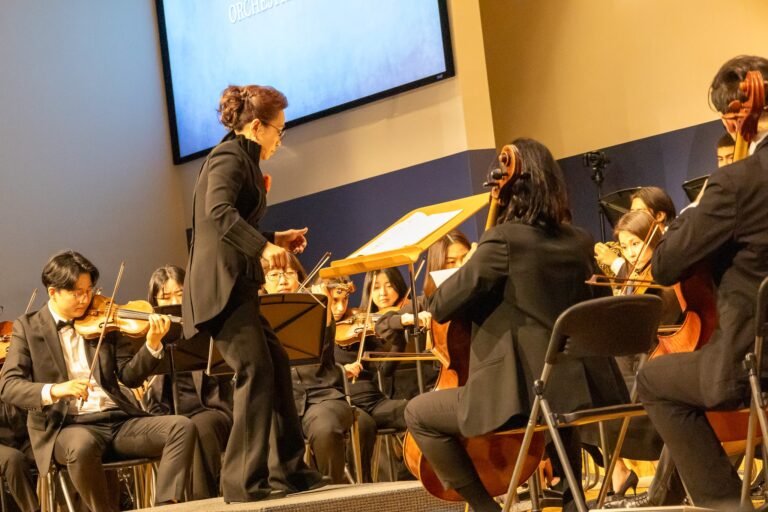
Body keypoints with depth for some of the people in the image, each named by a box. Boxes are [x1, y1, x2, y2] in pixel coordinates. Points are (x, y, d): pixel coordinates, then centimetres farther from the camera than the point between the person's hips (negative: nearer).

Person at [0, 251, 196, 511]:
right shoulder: (28, 327, 4)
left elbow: (130, 376, 7)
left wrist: (153, 344, -12)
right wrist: (54, 390, -26)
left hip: (117, 419, 4)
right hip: (65, 426, -4)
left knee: (182, 427, -18)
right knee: (82, 444, -39)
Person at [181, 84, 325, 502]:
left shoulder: (242, 159, 20)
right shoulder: (230, 156, -10)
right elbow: (219, 211, -29)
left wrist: (274, 240, 18)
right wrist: (262, 245, -36)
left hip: (235, 286, 11)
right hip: (221, 285, -11)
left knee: (276, 365, 13)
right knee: (257, 372, -14)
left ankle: (291, 468, 20)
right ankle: (243, 482, -11)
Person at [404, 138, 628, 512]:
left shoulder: (503, 239, -11)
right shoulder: (579, 242, 10)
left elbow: (442, 306, -7)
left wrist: (467, 270, 12)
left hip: (523, 393, -7)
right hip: (581, 390, 7)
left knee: (418, 413, 11)